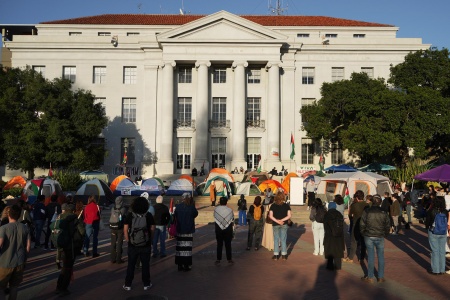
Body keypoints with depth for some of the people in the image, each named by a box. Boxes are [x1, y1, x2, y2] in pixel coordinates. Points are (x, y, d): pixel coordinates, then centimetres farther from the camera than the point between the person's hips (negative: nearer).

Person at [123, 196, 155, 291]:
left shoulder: (129, 215, -5)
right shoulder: (149, 216, -5)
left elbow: (125, 230, -5)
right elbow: (152, 229, -2)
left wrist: (128, 241, 5)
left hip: (132, 245, 0)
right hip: (146, 245, 0)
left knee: (131, 265, 11)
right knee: (145, 265, 11)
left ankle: (128, 285, 18)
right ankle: (146, 284, 18)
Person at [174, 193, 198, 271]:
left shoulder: (177, 207, -6)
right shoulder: (191, 207, -13)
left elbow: (175, 217, 2)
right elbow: (196, 214, 4)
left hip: (179, 231, 3)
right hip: (189, 231, -3)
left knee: (179, 248, 11)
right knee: (187, 248, 3)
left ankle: (180, 265, 17)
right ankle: (186, 265, 6)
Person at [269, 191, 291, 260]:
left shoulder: (273, 206, -5)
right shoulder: (286, 206, -4)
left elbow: (270, 216, -10)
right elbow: (289, 216, -9)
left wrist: (277, 221, -12)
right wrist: (282, 220, -9)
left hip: (275, 225, 0)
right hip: (284, 225, 0)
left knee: (276, 240, 9)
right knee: (283, 240, 10)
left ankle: (275, 255, 11)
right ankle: (284, 255, 13)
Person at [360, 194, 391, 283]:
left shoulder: (366, 211, -8)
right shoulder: (383, 213, -3)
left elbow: (362, 224, -5)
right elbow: (387, 225, 4)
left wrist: (363, 233, 9)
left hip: (369, 237, -1)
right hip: (380, 237, 1)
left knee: (370, 257, 6)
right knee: (381, 257, 11)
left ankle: (370, 277, 12)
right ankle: (381, 277, 17)